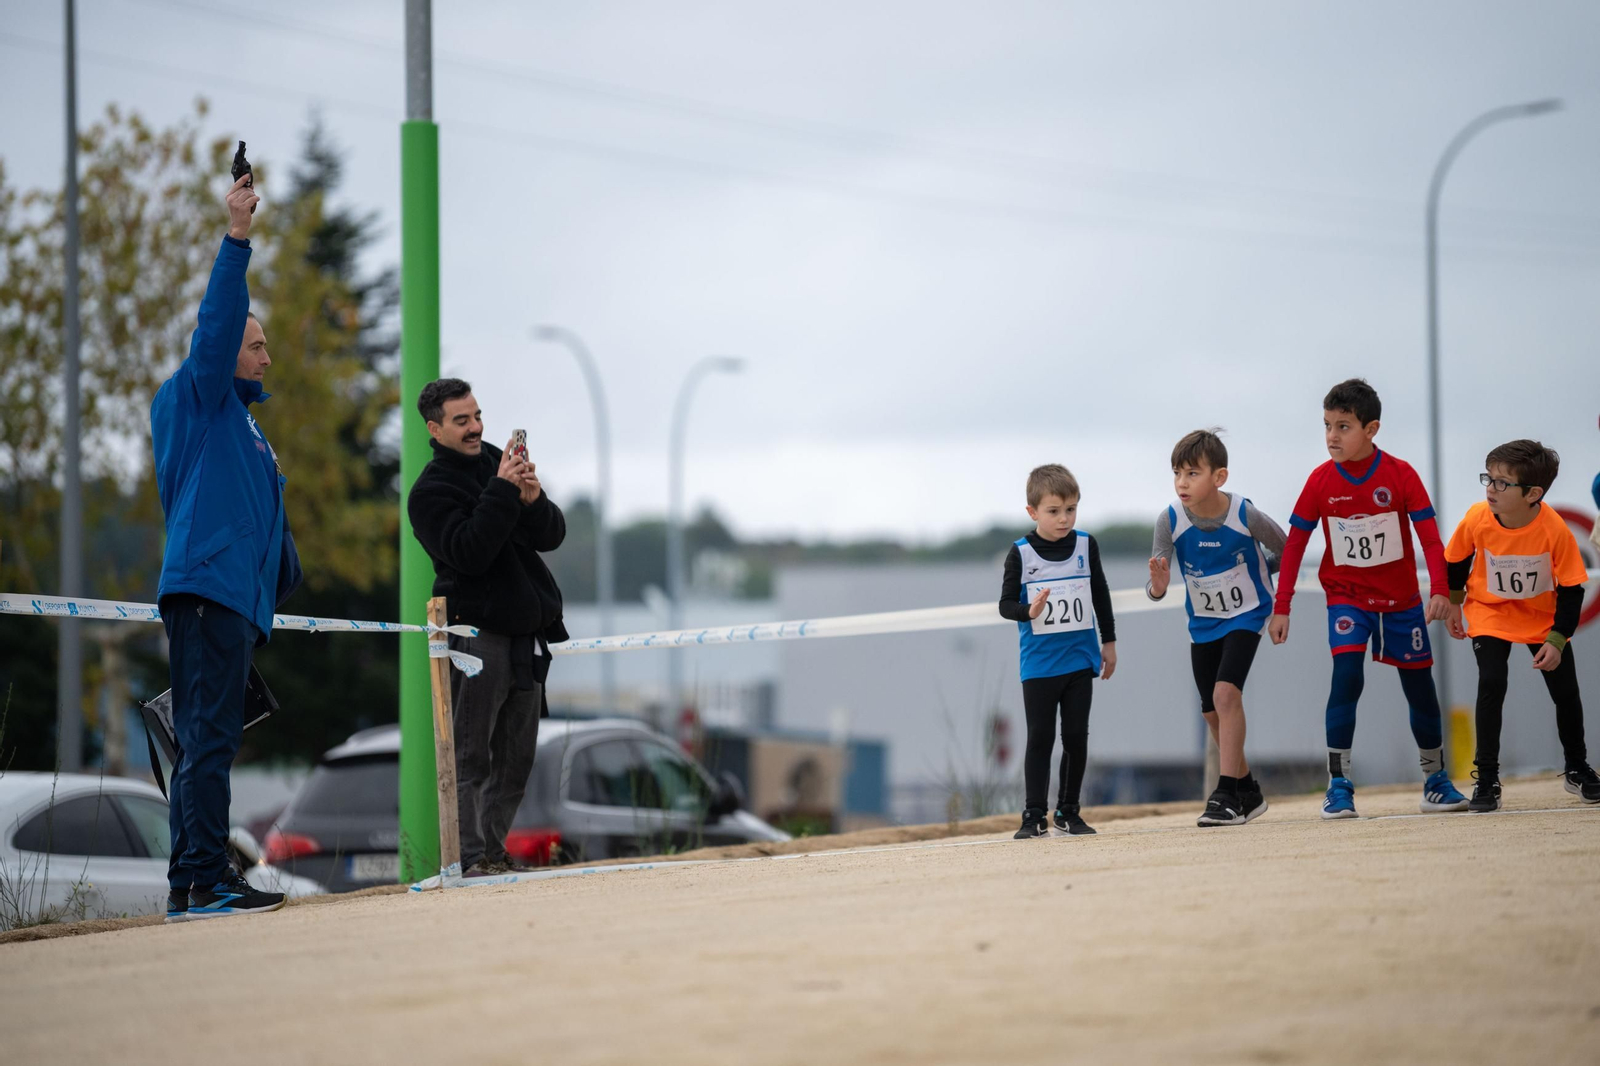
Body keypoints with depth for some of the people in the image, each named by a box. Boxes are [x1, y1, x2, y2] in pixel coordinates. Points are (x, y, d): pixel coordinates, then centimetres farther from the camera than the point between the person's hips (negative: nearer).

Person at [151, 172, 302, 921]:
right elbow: (216, 324, -13)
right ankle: (205, 881, -20)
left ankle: (190, 885, 6)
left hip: (236, 596, 9)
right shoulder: (199, 398, 3)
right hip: (206, 585, -9)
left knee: (206, 741, 7)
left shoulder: (239, 422, 28)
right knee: (207, 738, -15)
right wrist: (235, 239, -19)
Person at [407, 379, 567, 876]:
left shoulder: (502, 463, 14)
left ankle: (494, 849, 13)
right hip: (476, 633, -7)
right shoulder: (430, 492, -4)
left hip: (526, 634, 7)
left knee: (517, 758, 8)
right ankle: (472, 855, -12)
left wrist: (534, 502, -12)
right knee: (470, 755, -9)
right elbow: (470, 552, -19)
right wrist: (502, 492, -22)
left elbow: (553, 536, 8)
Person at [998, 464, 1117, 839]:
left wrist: (1109, 642, 14)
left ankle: (1069, 812, 14)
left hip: (1079, 659, 3)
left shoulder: (1085, 546, 2)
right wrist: (1029, 611, -25)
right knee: (1040, 738, -2)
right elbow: (1006, 604, -5)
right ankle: (1034, 816, 0)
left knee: (1076, 737, 4)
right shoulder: (1021, 554, -6)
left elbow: (1101, 596, 12)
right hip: (1039, 663, -3)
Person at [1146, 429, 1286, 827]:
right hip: (1202, 623, 4)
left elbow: (1285, 551, -6)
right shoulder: (1170, 521, -20)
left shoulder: (1245, 515, -25)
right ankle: (1248, 793, 30)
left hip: (1246, 614, -4)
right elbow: (1155, 588, -21)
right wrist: (1157, 586, -43)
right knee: (1213, 712, 12)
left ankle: (1226, 795, -23)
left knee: (1225, 692, -24)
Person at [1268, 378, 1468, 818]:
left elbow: (1430, 536, -11)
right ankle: (1339, 785, -19)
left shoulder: (1400, 475, -12)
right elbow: (1294, 545, -3)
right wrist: (1281, 609, -5)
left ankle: (1436, 781, 26)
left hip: (1401, 599, 1)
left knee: (1419, 687, 8)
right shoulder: (1321, 481, -8)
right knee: (1346, 675, -20)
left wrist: (1439, 590, -24)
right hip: (1347, 597, -1)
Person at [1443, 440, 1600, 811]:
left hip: (1543, 616, 0)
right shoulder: (1477, 519, -26)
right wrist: (1453, 604, 5)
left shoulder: (1555, 530, -30)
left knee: (1565, 691, 4)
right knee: (1491, 683, -19)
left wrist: (1557, 640, -21)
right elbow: (1456, 560, -4)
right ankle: (1487, 779, -11)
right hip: (1490, 612, 0)